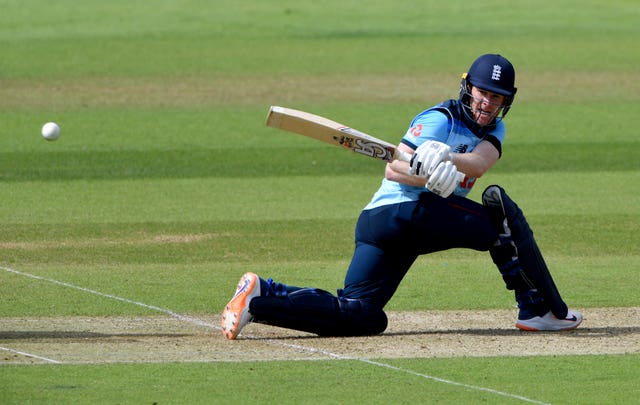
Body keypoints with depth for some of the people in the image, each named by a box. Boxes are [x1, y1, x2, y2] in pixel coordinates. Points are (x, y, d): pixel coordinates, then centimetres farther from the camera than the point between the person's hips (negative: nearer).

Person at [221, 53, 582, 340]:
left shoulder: (494, 128, 17)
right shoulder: (441, 120, -5)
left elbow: (480, 162, -7)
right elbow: (393, 170, -14)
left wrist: (446, 159, -28)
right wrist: (430, 176, -34)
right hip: (406, 209, -8)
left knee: (361, 317, 4)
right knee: (500, 209, -14)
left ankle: (262, 295, 2)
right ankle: (544, 310, -13)